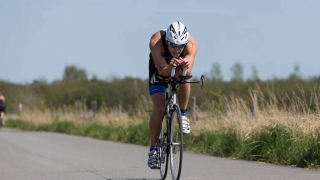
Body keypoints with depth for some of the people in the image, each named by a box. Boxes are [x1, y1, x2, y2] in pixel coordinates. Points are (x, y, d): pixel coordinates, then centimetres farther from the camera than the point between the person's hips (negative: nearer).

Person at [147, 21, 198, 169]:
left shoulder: (191, 44, -34)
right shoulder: (156, 41, -37)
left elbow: (188, 72, -43)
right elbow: (162, 70, -42)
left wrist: (184, 66, -66)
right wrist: (170, 67, -64)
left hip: (180, 71, 1)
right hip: (159, 70, -1)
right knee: (159, 108, -18)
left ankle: (183, 115, -13)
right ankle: (153, 149, -7)